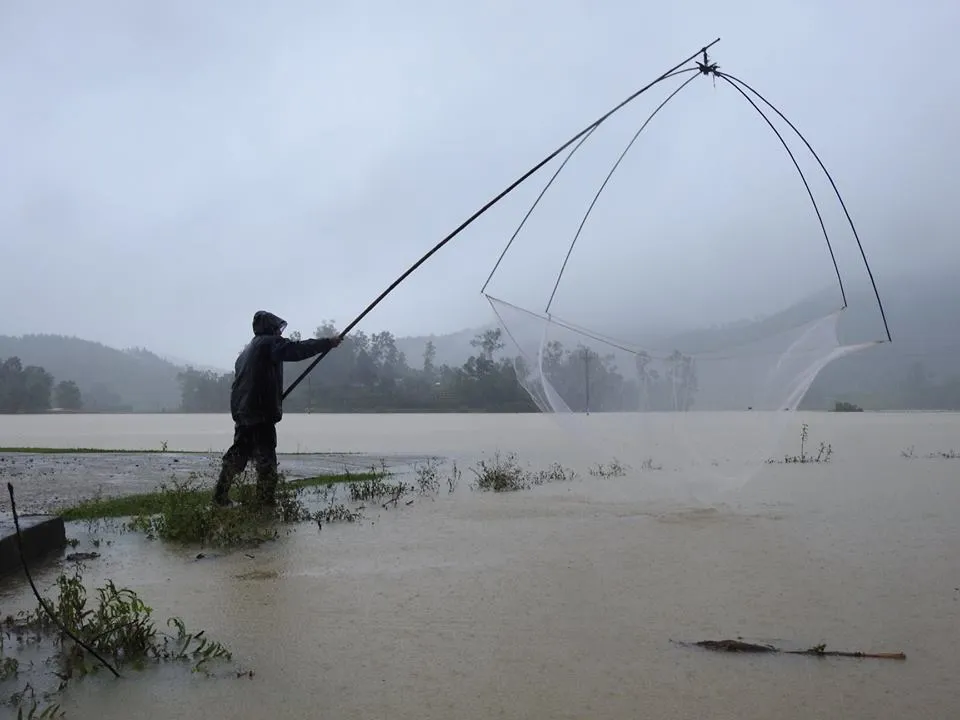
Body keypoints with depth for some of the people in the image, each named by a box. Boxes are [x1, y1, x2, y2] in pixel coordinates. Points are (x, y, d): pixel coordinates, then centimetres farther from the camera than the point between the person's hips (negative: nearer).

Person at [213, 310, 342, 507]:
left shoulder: (248, 350, 23)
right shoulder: (269, 343, -4)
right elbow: (297, 350, -17)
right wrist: (328, 343, -14)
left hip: (241, 411, 9)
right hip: (261, 412, -9)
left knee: (238, 454, 17)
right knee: (266, 458, -6)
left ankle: (220, 495, 21)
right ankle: (266, 500, -7)